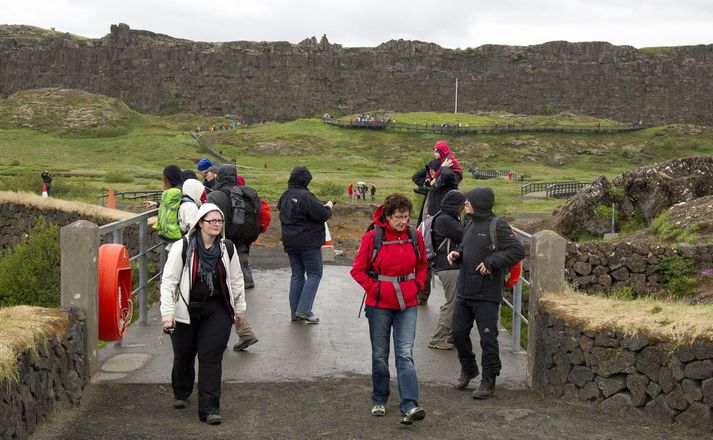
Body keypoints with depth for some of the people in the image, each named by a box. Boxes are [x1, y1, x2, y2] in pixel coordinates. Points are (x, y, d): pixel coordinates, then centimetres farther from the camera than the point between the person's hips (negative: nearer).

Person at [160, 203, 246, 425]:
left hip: (217, 311, 1)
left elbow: (236, 280, 13)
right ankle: (181, 394, 41)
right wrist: (167, 312, -13)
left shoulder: (227, 249, 1)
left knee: (211, 358, -6)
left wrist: (240, 308, 16)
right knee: (184, 355, 13)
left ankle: (209, 408, -4)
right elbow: (168, 280, -9)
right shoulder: (182, 248, -10)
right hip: (186, 310, -1)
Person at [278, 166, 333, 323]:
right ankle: (304, 310, -8)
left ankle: (295, 311, 15)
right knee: (314, 275, 1)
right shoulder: (305, 196, -19)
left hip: (290, 243, 8)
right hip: (309, 243, -8)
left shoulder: (284, 197, 8)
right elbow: (322, 215, -21)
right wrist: (328, 207, 2)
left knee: (297, 275, 14)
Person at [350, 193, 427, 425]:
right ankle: (379, 400, 27)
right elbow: (358, 269, -1)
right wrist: (373, 288, -9)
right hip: (379, 304, -1)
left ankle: (409, 406, -12)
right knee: (380, 355, 11)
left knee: (405, 354, -7)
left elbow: (421, 265, 18)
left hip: (407, 304, 1)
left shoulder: (415, 236, 0)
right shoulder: (372, 237, -9)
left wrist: (417, 285, 5)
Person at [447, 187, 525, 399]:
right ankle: (468, 369, 34)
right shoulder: (471, 225, 13)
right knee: (458, 332, 13)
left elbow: (518, 251, -18)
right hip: (464, 292, 8)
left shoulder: (498, 226, -12)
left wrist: (491, 262, -21)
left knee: (488, 337, 0)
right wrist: (456, 253, 5)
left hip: (487, 295, -8)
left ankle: (489, 380, 12)